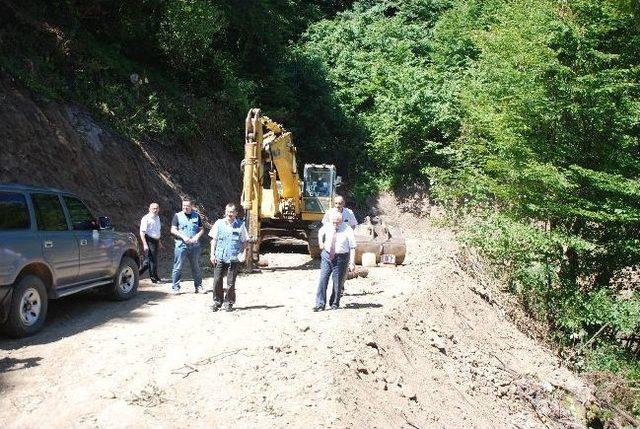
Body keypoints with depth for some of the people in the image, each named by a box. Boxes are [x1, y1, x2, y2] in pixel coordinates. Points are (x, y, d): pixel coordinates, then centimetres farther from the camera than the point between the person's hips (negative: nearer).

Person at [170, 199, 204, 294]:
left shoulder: (196, 216, 10)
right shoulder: (177, 216, 4)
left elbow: (201, 229, 12)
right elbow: (173, 230, -1)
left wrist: (197, 236, -7)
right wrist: (183, 237, -14)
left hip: (194, 245, 2)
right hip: (181, 245, -2)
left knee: (196, 267, 9)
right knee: (178, 267, -4)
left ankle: (198, 286, 18)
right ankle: (175, 287, 2)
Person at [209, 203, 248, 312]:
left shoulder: (240, 225, 2)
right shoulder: (219, 223, 6)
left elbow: (244, 242, 7)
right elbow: (214, 240, 10)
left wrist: (242, 253, -5)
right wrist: (212, 254, 4)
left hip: (234, 258, -1)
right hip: (219, 257, 1)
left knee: (231, 282, 3)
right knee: (217, 280, 1)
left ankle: (228, 303, 17)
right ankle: (217, 302, 16)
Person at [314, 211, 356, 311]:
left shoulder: (348, 230, -12)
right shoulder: (327, 226, 0)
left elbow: (352, 247, -12)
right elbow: (320, 232, 24)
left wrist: (352, 262, -19)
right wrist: (321, 242, 7)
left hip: (341, 258, -3)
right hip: (327, 255, 3)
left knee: (337, 282, 5)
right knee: (323, 280, -5)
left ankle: (334, 304, 24)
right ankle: (320, 305, -1)